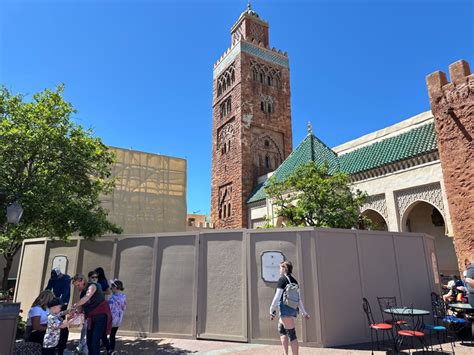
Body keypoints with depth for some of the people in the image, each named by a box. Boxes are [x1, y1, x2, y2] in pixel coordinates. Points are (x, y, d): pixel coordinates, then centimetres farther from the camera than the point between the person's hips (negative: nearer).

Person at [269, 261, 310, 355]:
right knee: (281, 330, 20)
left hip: (285, 308, -8)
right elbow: (299, 298, 16)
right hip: (294, 309, 8)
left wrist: (272, 310, -8)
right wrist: (304, 312, 18)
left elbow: (277, 296, -13)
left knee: (291, 334, -5)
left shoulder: (282, 279, -8)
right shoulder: (294, 281, 14)